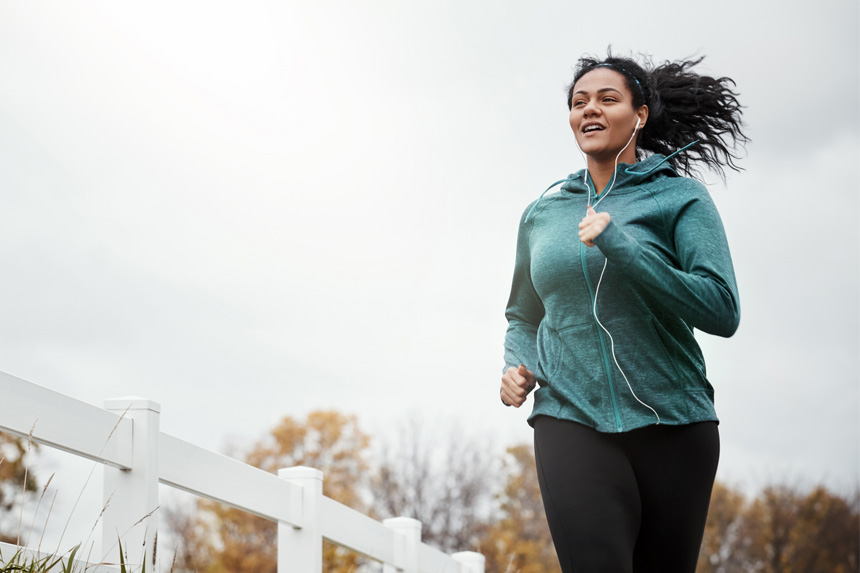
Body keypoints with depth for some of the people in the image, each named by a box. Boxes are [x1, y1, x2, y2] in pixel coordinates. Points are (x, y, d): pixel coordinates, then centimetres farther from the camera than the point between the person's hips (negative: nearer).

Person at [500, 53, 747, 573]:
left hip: (674, 425, -1)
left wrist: (621, 247, -15)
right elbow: (523, 315, 27)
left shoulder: (680, 197, 3)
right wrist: (518, 368, 5)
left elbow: (722, 311, -9)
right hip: (572, 419, 1)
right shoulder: (543, 213, 13)